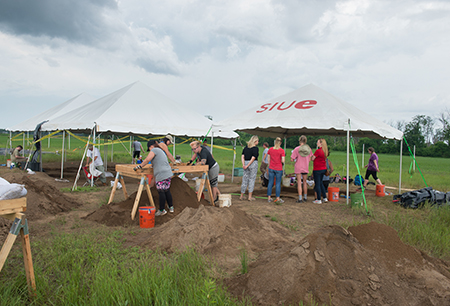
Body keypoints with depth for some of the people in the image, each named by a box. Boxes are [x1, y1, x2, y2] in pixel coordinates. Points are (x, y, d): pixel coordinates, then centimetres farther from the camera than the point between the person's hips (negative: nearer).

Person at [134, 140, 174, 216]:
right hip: (168, 173, 9)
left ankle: (162, 210, 5)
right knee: (167, 191, 15)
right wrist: (153, 165, 47)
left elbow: (147, 160, -15)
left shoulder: (154, 150, -4)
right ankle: (171, 208, 22)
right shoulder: (160, 150, 25)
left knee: (161, 192, -2)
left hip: (161, 175, -9)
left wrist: (139, 166, -6)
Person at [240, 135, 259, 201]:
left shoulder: (246, 147, 9)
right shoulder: (255, 148, -10)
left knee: (245, 179, 12)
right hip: (253, 164, -6)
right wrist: (248, 165, -14)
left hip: (246, 163, 6)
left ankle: (242, 196, 19)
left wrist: (243, 164, -5)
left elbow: (242, 156, 1)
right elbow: (253, 158, -17)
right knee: (252, 180, 3)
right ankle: (250, 196, 6)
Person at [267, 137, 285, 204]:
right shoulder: (281, 151, -10)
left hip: (271, 168, 3)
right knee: (278, 183, 4)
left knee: (270, 183, 9)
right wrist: (282, 163, 8)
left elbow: (269, 159, 7)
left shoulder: (270, 149, 1)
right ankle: (278, 198, 8)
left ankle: (269, 197, 14)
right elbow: (283, 161, -14)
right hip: (278, 169, -3)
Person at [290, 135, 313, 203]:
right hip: (306, 168, 3)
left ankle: (300, 199, 0)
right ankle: (305, 197, 25)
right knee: (304, 182, 16)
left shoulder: (296, 149, -14)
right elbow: (309, 160, 2)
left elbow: (292, 159, -13)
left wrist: (295, 159, 8)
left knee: (299, 183, 2)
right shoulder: (309, 149, -4)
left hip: (298, 168, -3)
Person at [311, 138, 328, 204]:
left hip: (317, 169, -8)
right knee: (321, 183, 20)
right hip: (323, 169, 8)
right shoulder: (325, 151, 6)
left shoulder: (318, 151, -18)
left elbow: (312, 159, -9)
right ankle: (325, 198, 24)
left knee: (317, 184, 1)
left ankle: (319, 200, 6)